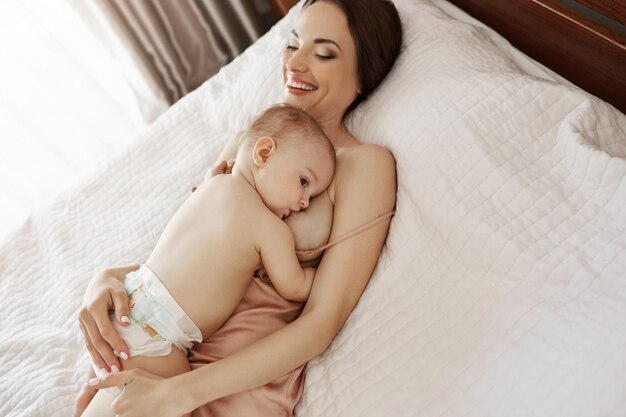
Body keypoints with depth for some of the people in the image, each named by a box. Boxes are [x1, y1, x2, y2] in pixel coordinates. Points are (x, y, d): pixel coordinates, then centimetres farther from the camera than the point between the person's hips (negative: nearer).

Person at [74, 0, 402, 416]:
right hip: (172, 347, 5)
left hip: (245, 382, -4)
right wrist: (108, 279, -10)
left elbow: (322, 323, -14)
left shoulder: (365, 163, -8)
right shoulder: (247, 144, 9)